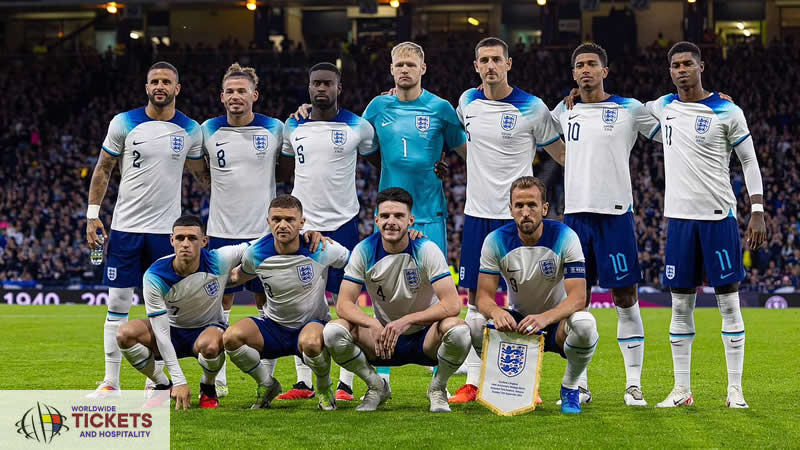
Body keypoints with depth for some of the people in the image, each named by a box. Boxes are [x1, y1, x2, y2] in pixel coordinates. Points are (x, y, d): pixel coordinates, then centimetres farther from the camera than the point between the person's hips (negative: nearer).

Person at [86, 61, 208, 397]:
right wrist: (93, 214, -1)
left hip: (165, 230, 1)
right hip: (126, 227, -1)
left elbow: (202, 174, 15)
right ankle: (110, 382, 7)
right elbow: (103, 169, 6)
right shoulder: (124, 123, -1)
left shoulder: (190, 130, 3)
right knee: (118, 304, 0)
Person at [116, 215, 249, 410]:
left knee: (209, 345, -38)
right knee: (125, 334, -25)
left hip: (209, 329, -1)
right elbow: (161, 332, -24)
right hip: (173, 330, 1)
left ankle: (208, 389, -4)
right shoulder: (154, 276, -23)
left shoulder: (219, 261, -23)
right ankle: (164, 386, -3)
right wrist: (179, 381, -28)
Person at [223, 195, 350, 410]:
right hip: (273, 326, 3)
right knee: (231, 337, -25)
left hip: (314, 323, -3)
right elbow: (241, 275, 16)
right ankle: (267, 385, 3)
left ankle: (325, 390, -6)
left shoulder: (322, 249, -17)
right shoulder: (256, 254, -10)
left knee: (310, 342, -41)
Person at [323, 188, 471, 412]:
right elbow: (344, 304, -12)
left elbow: (452, 305, -23)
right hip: (382, 335, 2)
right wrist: (373, 324, -32)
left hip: (425, 338, -2)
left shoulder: (426, 250, -16)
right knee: (333, 332, -25)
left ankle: (437, 388, -3)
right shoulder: (364, 251, -9)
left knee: (458, 330, -36)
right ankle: (376, 386, 2)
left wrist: (406, 321, -34)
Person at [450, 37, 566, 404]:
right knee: (476, 300, 7)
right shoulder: (467, 102, 6)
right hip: (477, 214, 4)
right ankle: (473, 382, 12)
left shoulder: (532, 108, -7)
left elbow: (561, 153, 1)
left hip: (517, 216, -4)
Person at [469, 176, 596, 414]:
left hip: (557, 322, -2)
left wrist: (545, 318, -44)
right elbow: (484, 296, -13)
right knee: (474, 328, -28)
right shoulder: (496, 241, -11)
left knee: (585, 324, -37)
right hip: (516, 321, 2)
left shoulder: (564, 237, -18)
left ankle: (570, 387, -7)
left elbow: (577, 297, -24)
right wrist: (496, 312, -39)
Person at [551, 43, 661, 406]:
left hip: (616, 213, -3)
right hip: (575, 214, 3)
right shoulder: (563, 112, 12)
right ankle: (579, 384, 12)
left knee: (625, 300, -2)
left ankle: (634, 383, 4)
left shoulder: (629, 109, 1)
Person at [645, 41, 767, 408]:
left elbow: (749, 161, 0)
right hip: (680, 216, 4)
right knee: (680, 305, 5)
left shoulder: (727, 112, -4)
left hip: (718, 216, -4)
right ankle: (682, 389, 12)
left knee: (728, 302, -1)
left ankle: (735, 389, 3)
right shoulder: (663, 107, 9)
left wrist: (757, 212, -7)